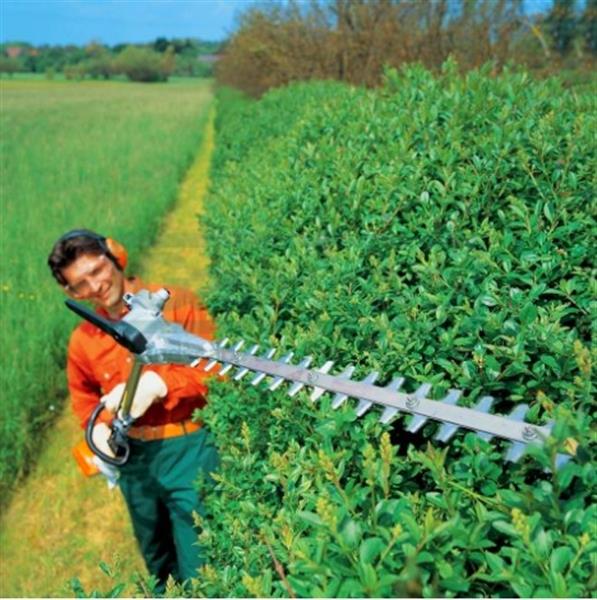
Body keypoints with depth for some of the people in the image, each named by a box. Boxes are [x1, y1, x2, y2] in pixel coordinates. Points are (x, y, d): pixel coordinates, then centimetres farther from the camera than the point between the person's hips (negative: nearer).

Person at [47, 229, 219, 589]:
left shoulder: (177, 303, -11)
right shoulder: (83, 341, 2)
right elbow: (84, 396, 20)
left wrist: (158, 384, -25)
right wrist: (98, 426, 0)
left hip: (187, 449, -5)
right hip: (134, 459, 5)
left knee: (200, 568, 1)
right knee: (157, 562, 24)